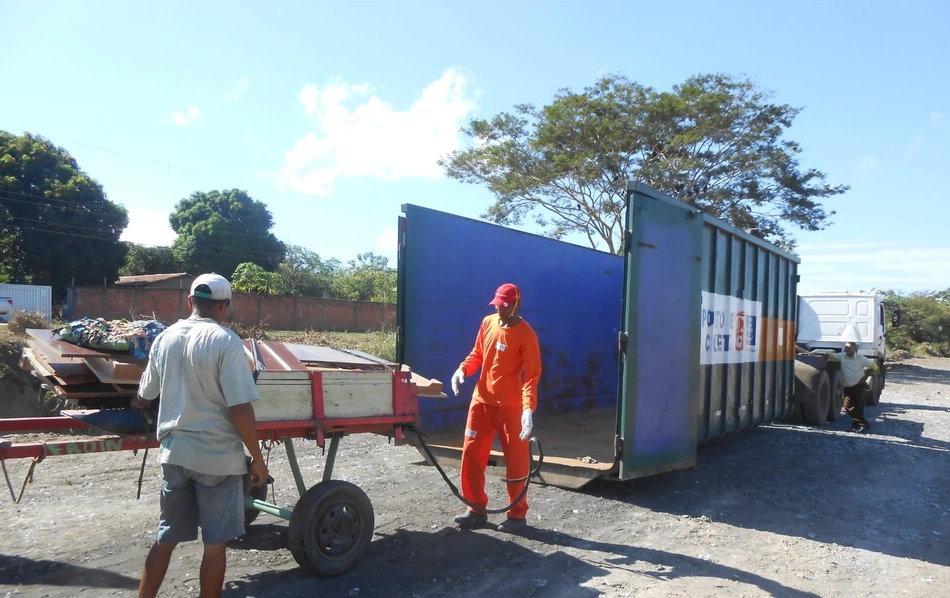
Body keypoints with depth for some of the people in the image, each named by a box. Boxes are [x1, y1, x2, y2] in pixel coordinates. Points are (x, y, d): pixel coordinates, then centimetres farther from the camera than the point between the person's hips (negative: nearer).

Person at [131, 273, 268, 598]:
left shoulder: (164, 338, 4)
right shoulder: (226, 341, -15)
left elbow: (145, 396, 20)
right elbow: (240, 410, -19)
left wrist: (136, 404, 45)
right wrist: (257, 459, -7)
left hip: (174, 452, 6)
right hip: (217, 456, -6)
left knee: (165, 538, 19)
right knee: (215, 544, 9)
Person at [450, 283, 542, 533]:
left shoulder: (526, 334, -15)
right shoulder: (487, 323, 3)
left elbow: (532, 375, -18)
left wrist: (528, 409, -30)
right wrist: (463, 370, -6)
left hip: (510, 406, -6)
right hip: (481, 399, 6)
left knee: (516, 459, 4)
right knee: (471, 453, 8)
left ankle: (518, 514, 18)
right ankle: (477, 509, 21)